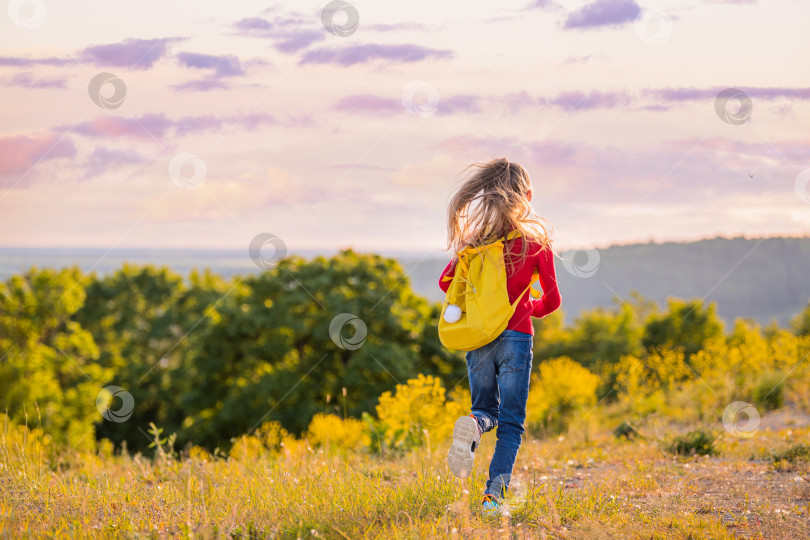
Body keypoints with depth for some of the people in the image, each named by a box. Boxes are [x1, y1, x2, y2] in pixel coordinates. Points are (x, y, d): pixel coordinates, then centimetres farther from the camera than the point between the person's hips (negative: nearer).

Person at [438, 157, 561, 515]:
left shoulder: (475, 238, 2)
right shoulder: (536, 242, -4)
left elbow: (445, 282, 7)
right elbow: (552, 301, 3)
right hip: (517, 336, -2)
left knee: (486, 408, 19)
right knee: (511, 421, 6)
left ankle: (473, 425, -18)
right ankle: (494, 492, -8)